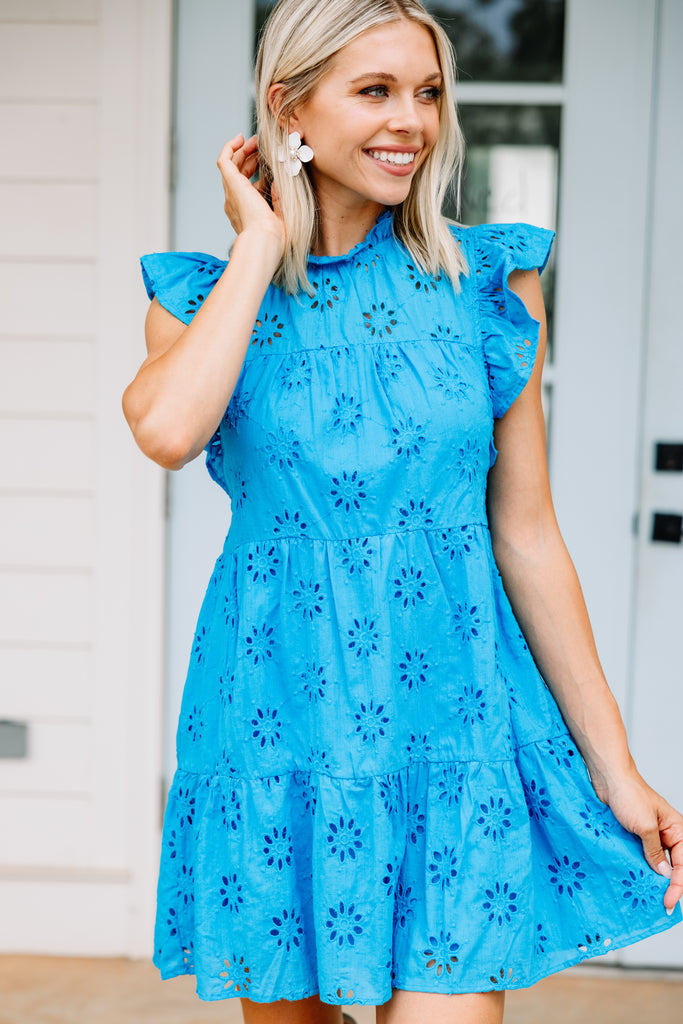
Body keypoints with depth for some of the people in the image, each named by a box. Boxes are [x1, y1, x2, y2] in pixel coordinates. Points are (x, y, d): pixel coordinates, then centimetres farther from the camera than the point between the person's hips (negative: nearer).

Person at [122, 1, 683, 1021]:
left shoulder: (489, 282, 2)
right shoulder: (206, 293, 2)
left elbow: (527, 534, 4)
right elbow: (167, 429, -22)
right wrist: (263, 243, -9)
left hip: (450, 717, 0)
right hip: (278, 721, 1)